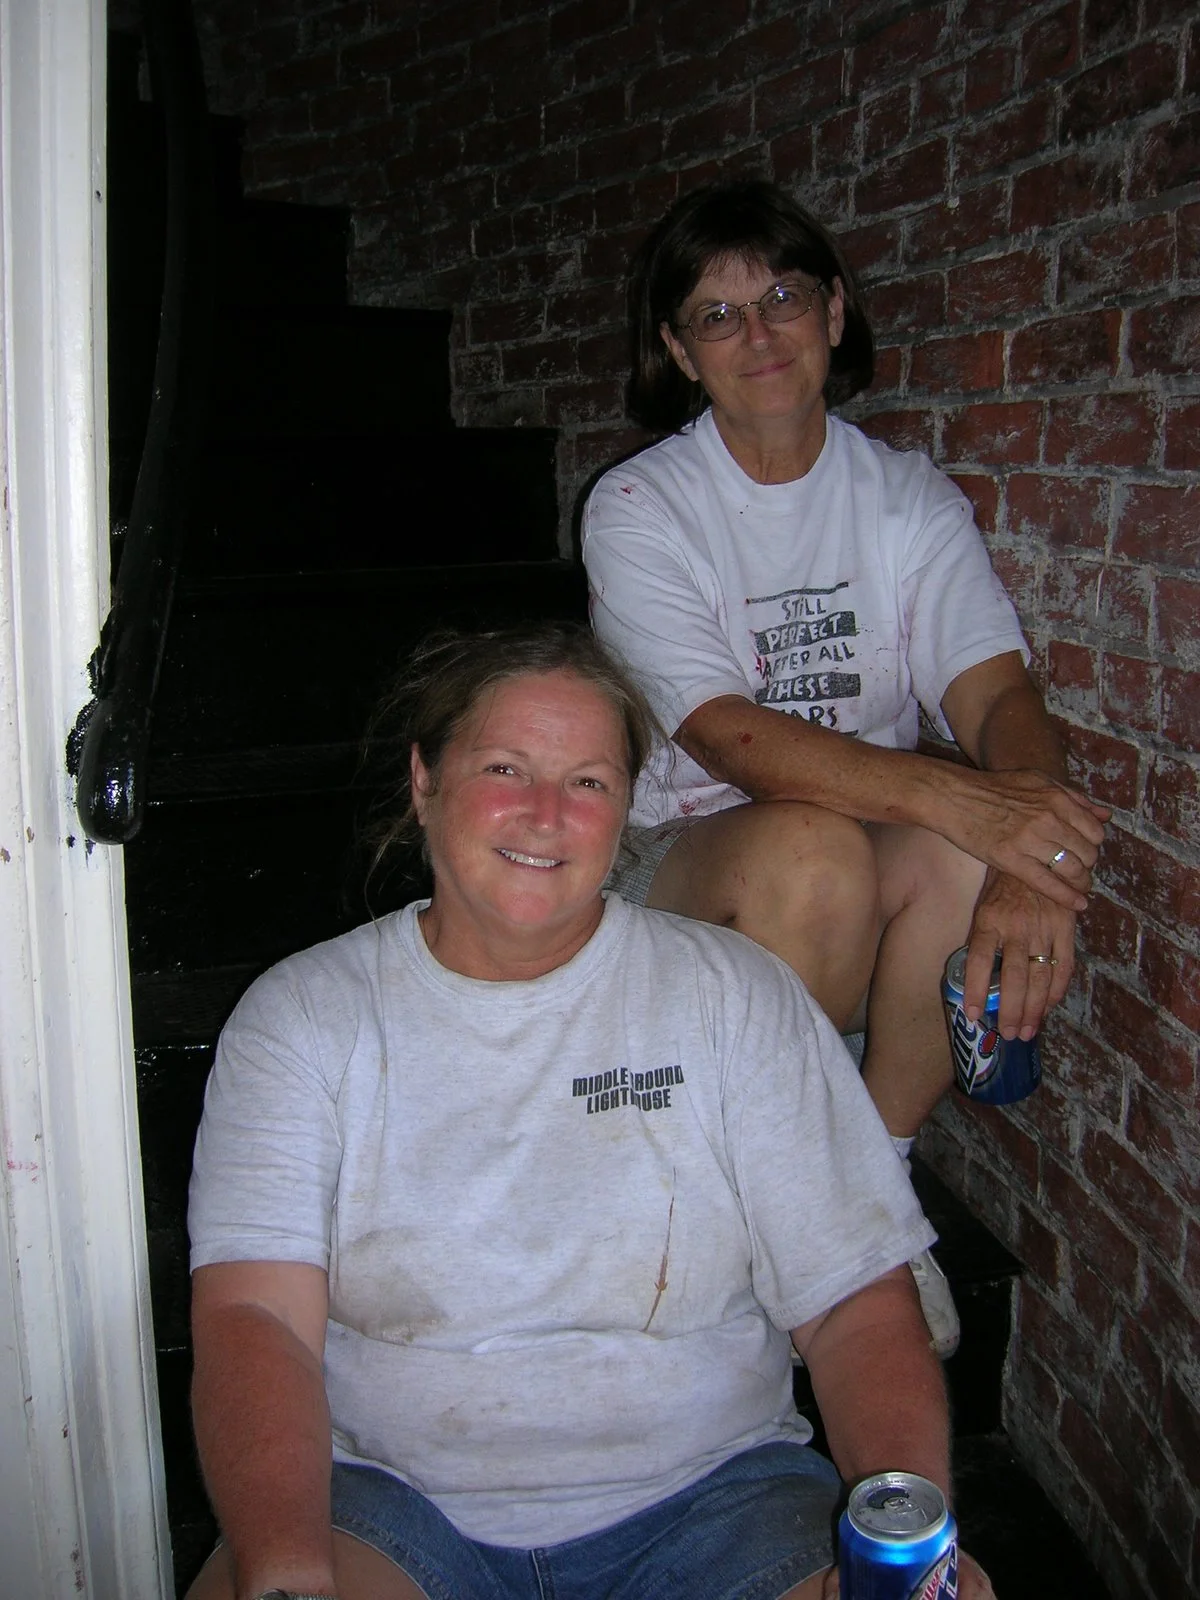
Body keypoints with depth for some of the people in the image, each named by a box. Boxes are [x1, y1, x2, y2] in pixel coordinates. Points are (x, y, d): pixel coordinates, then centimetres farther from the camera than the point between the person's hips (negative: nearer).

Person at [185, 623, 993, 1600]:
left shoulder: (733, 996, 2)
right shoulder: (303, 1016, 1)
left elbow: (858, 1302, -1)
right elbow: (254, 1318, -9)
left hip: (705, 1495, 1)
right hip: (391, 1498, 0)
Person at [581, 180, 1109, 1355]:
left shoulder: (910, 497, 4)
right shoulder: (639, 508, -6)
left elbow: (999, 695, -11)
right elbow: (728, 738, -21)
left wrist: (1028, 869, -32)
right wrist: (955, 795, -34)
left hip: (881, 842, 3)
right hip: (695, 865, -2)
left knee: (966, 856, -30)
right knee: (815, 851, -35)